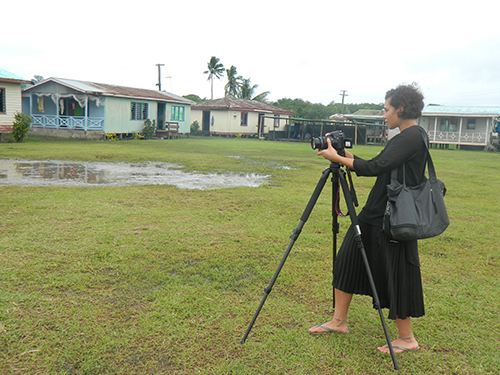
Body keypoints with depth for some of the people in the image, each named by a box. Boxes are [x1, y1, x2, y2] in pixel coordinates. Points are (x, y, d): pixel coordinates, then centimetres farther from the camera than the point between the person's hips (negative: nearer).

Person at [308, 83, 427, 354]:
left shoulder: (413, 137, -15)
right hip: (377, 212, 10)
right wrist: (347, 155, 8)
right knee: (347, 259, 12)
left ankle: (406, 338, 21)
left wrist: (338, 158, -16)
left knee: (396, 273, 2)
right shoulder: (404, 137, 15)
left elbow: (376, 167, -23)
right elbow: (377, 167, 16)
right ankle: (339, 321, 24)